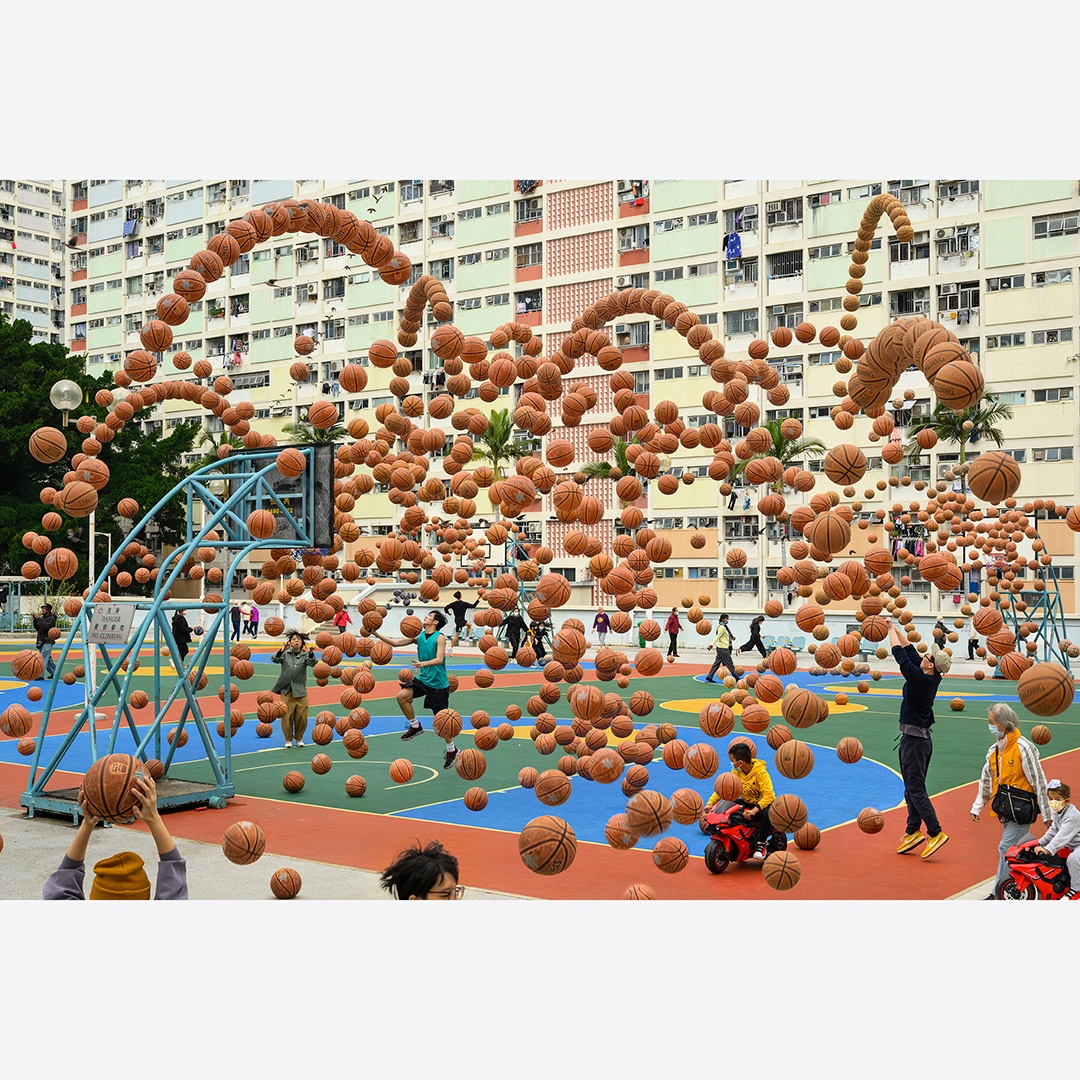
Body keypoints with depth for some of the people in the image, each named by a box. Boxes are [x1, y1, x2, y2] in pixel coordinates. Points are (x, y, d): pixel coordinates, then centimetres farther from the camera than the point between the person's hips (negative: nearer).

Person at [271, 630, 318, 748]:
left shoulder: (304, 655, 3)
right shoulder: (285, 654, 1)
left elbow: (312, 664, -13)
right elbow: (274, 659, -15)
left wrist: (311, 653, -34)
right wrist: (282, 650, -33)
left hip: (300, 691, 1)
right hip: (286, 691, -1)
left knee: (302, 717, 3)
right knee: (286, 717, 0)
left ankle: (299, 738, 22)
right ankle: (288, 739, 17)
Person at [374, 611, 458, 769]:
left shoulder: (440, 637, -12)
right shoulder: (419, 636, 6)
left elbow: (439, 659, -23)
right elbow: (396, 642, 5)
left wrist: (423, 663, -41)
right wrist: (378, 635, -5)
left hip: (438, 683, -6)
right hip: (422, 679, 6)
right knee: (402, 696, -17)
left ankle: (451, 750, 20)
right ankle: (415, 726, 5)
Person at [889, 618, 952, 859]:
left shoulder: (920, 678, -20)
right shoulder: (932, 678, 3)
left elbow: (900, 653, -14)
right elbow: (909, 649, 10)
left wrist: (891, 629, -1)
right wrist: (893, 627, 13)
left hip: (913, 739, -9)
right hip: (923, 737, 9)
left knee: (915, 789, -6)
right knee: (912, 787, 14)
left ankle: (936, 833, -7)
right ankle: (913, 831, 19)